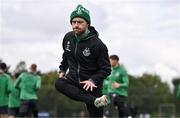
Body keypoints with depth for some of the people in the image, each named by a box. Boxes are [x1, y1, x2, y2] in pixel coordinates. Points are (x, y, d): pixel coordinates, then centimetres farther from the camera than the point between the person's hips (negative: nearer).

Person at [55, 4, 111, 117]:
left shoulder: (97, 44, -15)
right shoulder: (68, 38, 0)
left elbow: (106, 69, -10)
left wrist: (93, 80, -23)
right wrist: (62, 70, 11)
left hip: (91, 85, -4)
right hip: (73, 80, 4)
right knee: (59, 84, -28)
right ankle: (94, 101, -36)